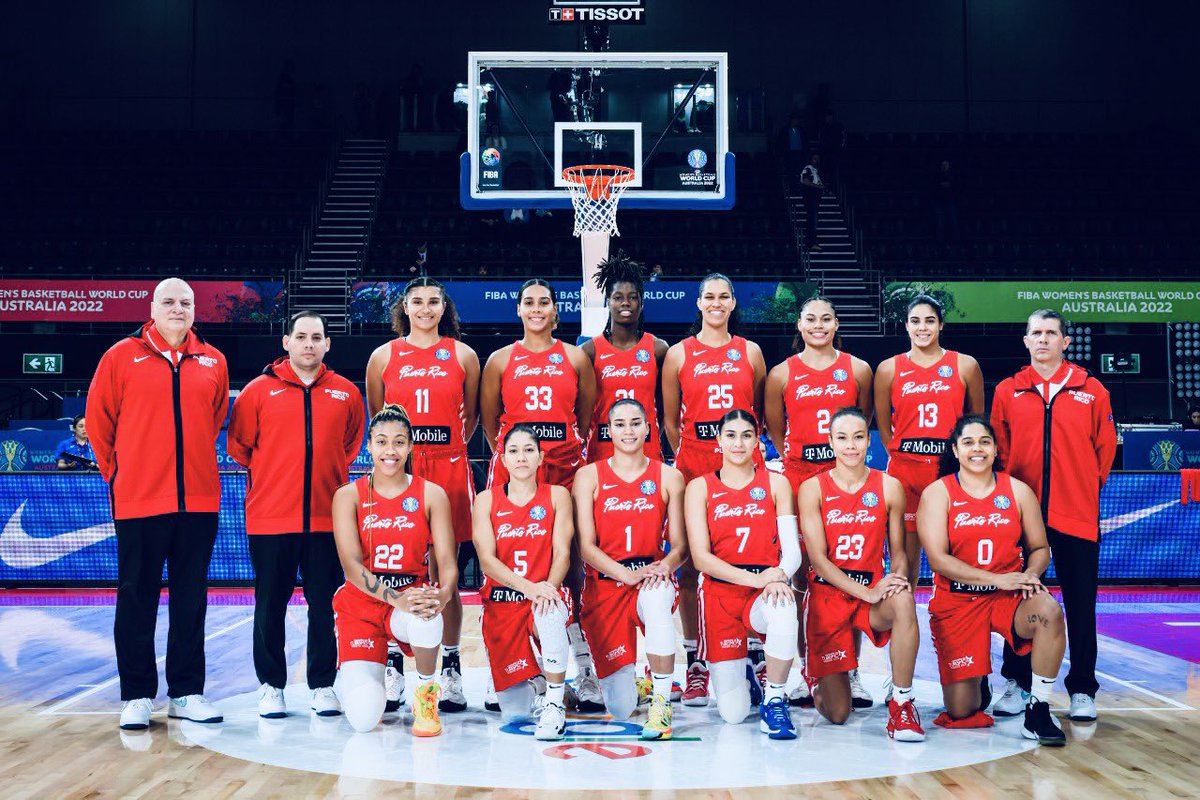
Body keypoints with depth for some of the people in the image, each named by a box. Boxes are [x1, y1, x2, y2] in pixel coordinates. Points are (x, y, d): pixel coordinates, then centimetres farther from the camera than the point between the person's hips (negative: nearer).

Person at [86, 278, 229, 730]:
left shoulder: (213, 362, 9)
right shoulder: (121, 356, 1)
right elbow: (99, 421, 4)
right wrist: (116, 472, 7)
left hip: (199, 498, 3)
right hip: (138, 499, -3)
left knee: (191, 599, 8)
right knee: (137, 598, 3)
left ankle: (186, 693, 17)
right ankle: (137, 696, 12)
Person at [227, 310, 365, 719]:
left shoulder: (347, 393, 6)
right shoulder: (259, 390, 1)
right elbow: (238, 444, 7)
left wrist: (329, 472, 12)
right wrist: (269, 474, 10)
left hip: (326, 518, 1)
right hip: (270, 517, -1)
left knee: (325, 605, 6)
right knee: (270, 605, 6)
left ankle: (323, 685, 17)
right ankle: (271, 685, 18)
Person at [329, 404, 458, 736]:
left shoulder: (432, 495, 1)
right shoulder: (348, 496, -1)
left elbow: (447, 561, -5)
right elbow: (351, 564, -11)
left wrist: (442, 594, -28)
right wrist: (395, 597, -28)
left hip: (413, 594, 0)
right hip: (361, 601, 0)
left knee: (426, 617, -40)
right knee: (364, 719, -17)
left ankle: (426, 694, -8)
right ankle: (351, 676, 23)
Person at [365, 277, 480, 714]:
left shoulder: (462, 355, 9)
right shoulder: (384, 356, 10)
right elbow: (375, 417, 16)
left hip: (449, 470, 0)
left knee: (446, 575, 2)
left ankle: (450, 670, 10)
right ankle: (392, 667, 10)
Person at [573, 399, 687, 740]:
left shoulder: (669, 477, 5)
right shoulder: (589, 476, 2)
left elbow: (679, 544, 4)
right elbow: (586, 545, -5)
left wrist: (665, 565, -19)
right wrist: (627, 574, -20)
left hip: (652, 578, 0)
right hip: (604, 584, 0)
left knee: (657, 602, -41)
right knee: (620, 710, -6)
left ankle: (661, 702, -28)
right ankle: (626, 680, 33)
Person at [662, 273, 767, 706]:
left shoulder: (750, 352, 11)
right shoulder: (679, 354, 8)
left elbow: (760, 411, 17)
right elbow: (670, 420, 10)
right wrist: (686, 457, 5)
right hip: (693, 470, 0)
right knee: (689, 565, 0)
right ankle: (695, 665, 9)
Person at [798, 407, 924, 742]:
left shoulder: (889, 487, 3)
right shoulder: (813, 488, -3)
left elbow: (898, 552, 8)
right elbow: (817, 558, -9)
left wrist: (896, 579, -17)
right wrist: (866, 592, -21)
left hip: (873, 591, 1)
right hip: (827, 594, -1)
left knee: (903, 600, -38)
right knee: (837, 714, -3)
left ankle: (902, 702, -23)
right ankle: (817, 674, 36)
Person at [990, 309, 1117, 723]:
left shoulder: (1091, 390, 4)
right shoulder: (1007, 391, 6)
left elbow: (1105, 445, 8)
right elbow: (1000, 446, 10)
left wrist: (1088, 485, 5)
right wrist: (1013, 487, 4)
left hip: (1077, 512, -1)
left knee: (1080, 603, 4)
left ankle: (1082, 690, 14)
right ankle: (1016, 683, 17)